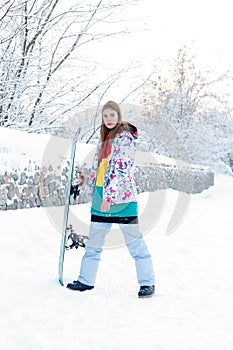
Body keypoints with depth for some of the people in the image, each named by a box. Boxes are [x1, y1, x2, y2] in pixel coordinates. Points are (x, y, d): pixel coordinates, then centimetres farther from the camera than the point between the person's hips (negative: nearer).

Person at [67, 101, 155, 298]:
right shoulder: (105, 138, 17)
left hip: (121, 196, -8)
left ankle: (147, 283, 3)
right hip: (101, 195, 8)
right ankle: (86, 280, 23)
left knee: (134, 240, -4)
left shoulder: (125, 137, -8)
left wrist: (110, 196, -23)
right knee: (93, 241, 12)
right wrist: (92, 190, 21)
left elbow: (120, 168, -17)